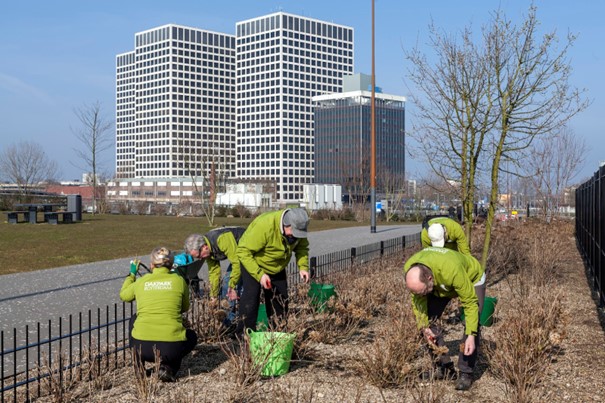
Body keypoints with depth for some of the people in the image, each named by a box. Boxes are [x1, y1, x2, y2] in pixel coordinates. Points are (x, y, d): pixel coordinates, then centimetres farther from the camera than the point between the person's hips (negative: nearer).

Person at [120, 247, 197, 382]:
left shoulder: (141, 281, 8)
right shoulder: (179, 280, 4)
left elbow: (123, 295, 30)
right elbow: (185, 308, 20)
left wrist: (132, 274, 44)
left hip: (142, 346, 2)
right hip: (171, 347, -2)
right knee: (191, 336, 32)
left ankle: (139, 367, 23)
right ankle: (168, 368, 5)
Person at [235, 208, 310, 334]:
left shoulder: (297, 228, -18)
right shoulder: (265, 226, -38)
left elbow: (302, 247, 0)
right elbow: (243, 251, -34)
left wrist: (303, 267, -18)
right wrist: (259, 274, -38)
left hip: (277, 268, 6)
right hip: (253, 264, -6)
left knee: (281, 299, 8)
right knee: (251, 297, -16)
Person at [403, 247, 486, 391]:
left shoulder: (452, 270, -46)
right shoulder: (410, 269, -32)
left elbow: (470, 302, -35)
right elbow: (418, 299, -15)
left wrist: (471, 335, -39)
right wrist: (424, 326, -24)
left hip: (471, 279, -4)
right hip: (440, 284, 5)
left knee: (472, 324, -19)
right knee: (428, 320, -6)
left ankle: (465, 373, -8)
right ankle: (444, 367, 7)